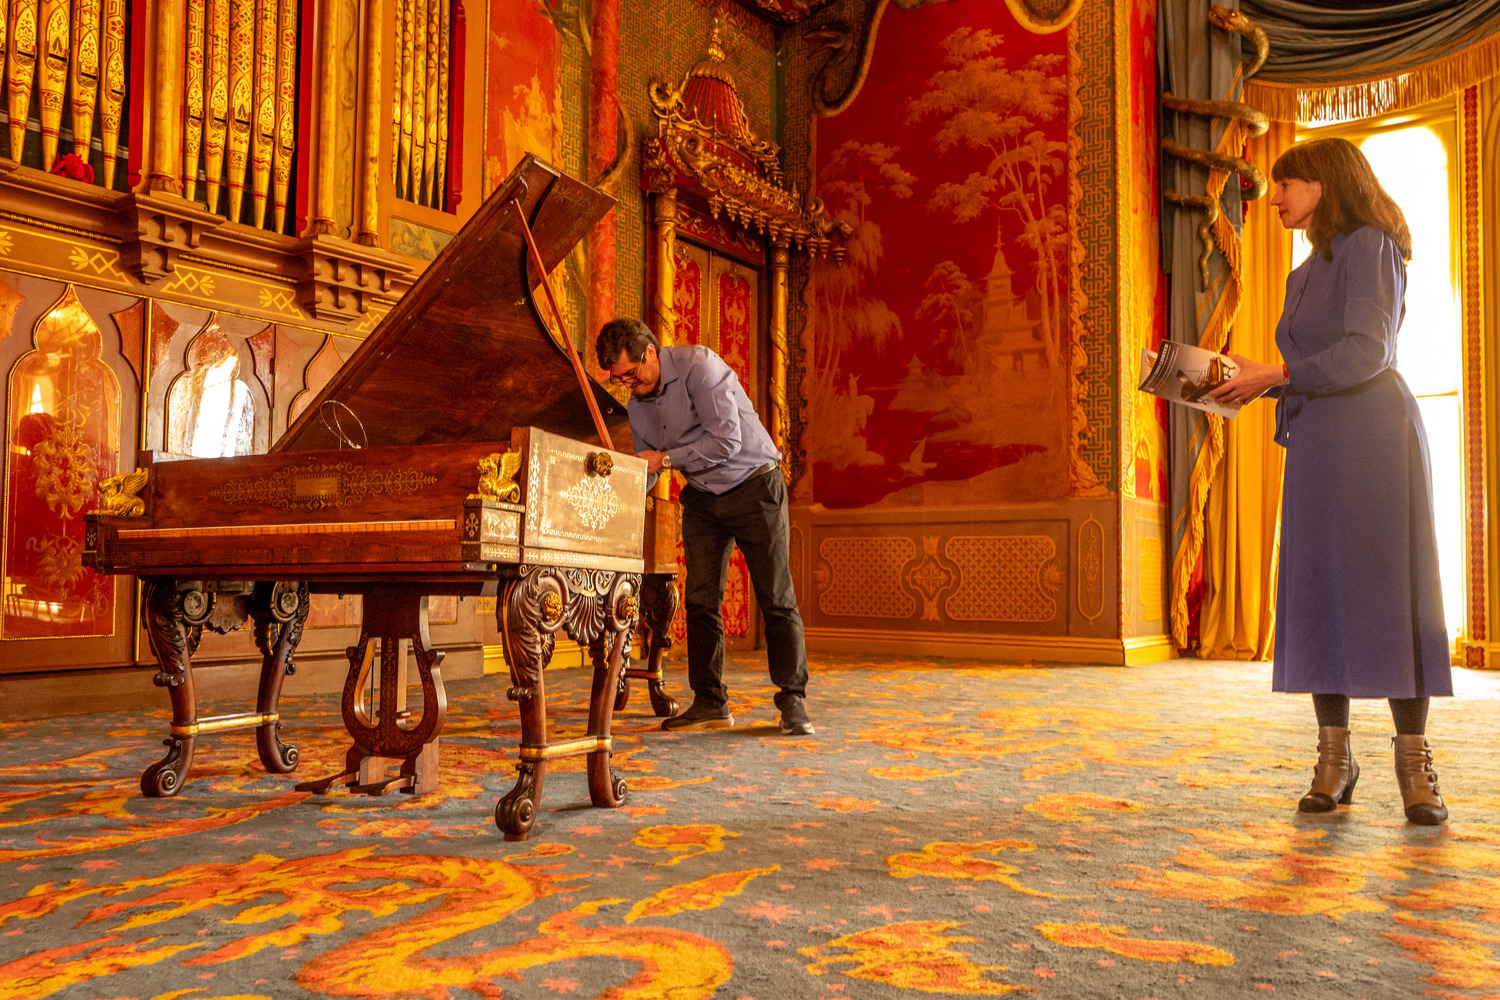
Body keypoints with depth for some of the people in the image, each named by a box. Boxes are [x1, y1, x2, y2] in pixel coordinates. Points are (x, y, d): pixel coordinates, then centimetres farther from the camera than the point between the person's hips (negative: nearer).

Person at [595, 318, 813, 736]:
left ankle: (793, 701, 3)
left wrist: (666, 459, -17)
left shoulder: (699, 365, -18)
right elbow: (643, 473, 14)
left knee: (777, 599, -5)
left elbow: (727, 440, -24)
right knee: (700, 601, -2)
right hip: (702, 498, 6)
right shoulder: (638, 405, 5)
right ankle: (710, 703, 6)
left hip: (754, 486, -6)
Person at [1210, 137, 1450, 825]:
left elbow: (1365, 351, -16)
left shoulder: (1370, 246, -3)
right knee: (1319, 597, 2)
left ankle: (1414, 762, 1)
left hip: (1372, 438, -7)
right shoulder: (1310, 270, 22)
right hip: (1316, 446, 7)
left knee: (1390, 593, -6)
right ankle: (1334, 758, 7)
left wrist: (1272, 373, -18)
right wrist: (1251, 381, 6)